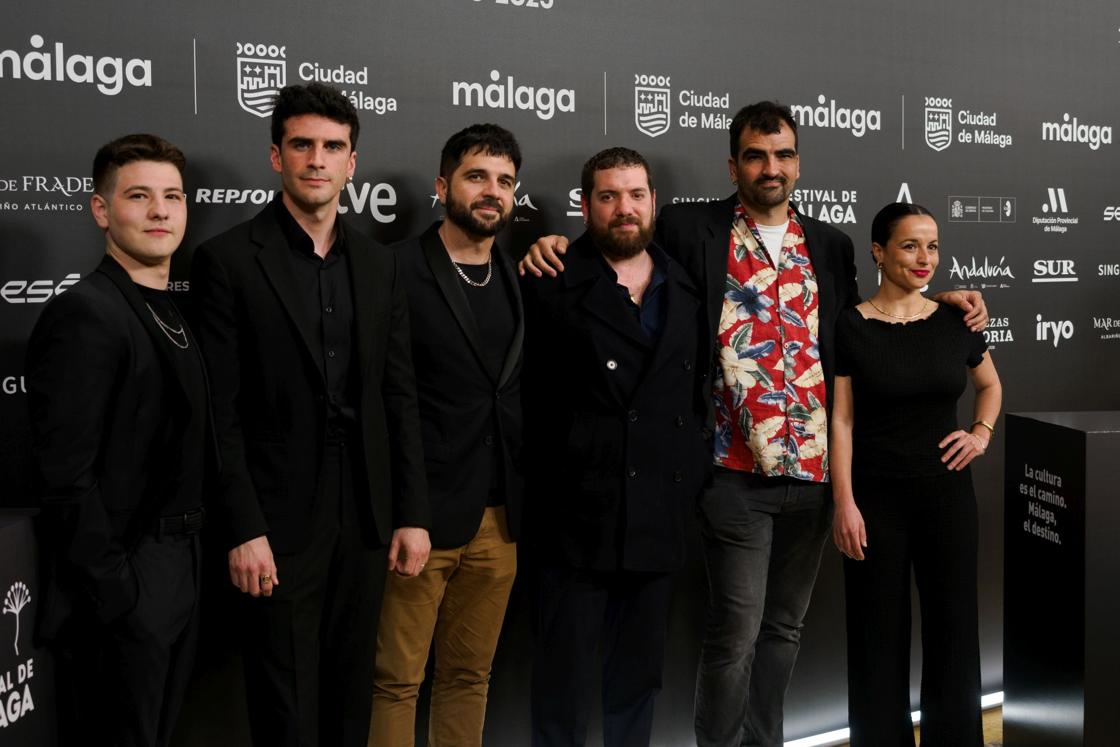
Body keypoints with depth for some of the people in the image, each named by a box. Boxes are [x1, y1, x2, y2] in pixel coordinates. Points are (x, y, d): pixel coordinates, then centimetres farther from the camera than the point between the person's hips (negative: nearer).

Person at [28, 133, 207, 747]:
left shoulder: (175, 315, 11)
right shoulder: (85, 315, -17)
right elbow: (67, 478, -20)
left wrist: (189, 568, 12)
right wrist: (115, 597, -20)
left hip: (178, 575, 9)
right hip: (121, 586, -8)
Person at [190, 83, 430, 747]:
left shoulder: (379, 265, 9)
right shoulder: (229, 260, -6)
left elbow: (400, 398, 8)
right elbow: (220, 410, -9)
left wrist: (413, 514, 4)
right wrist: (244, 530, -13)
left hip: (365, 517, 4)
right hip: (280, 519, -4)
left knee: (351, 692, 16)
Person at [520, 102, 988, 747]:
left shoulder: (831, 245, 12)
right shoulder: (692, 229, -1)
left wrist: (942, 301, 10)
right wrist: (558, 244, -16)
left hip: (816, 467, 5)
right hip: (737, 472, -5)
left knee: (786, 624, 17)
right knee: (737, 630, 1)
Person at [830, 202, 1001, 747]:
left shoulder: (955, 321, 2)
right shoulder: (850, 327, -7)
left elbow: (990, 385, 21)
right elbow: (841, 419, -8)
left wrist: (981, 434, 4)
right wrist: (844, 503, -13)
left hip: (947, 494, 3)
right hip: (876, 497, -3)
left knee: (953, 624, 10)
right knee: (879, 631, 7)